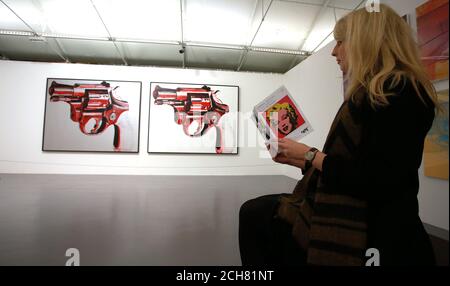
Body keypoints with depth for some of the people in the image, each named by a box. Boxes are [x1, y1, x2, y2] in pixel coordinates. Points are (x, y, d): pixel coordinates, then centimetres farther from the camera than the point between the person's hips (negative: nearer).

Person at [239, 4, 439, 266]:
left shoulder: (399, 91, -16)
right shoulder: (372, 93, 14)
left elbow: (378, 183, -24)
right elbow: (349, 168, 10)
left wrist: (310, 155, -14)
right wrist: (299, 160, 11)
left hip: (371, 233, -9)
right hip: (346, 215, 9)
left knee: (254, 214, -4)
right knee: (253, 212, 8)